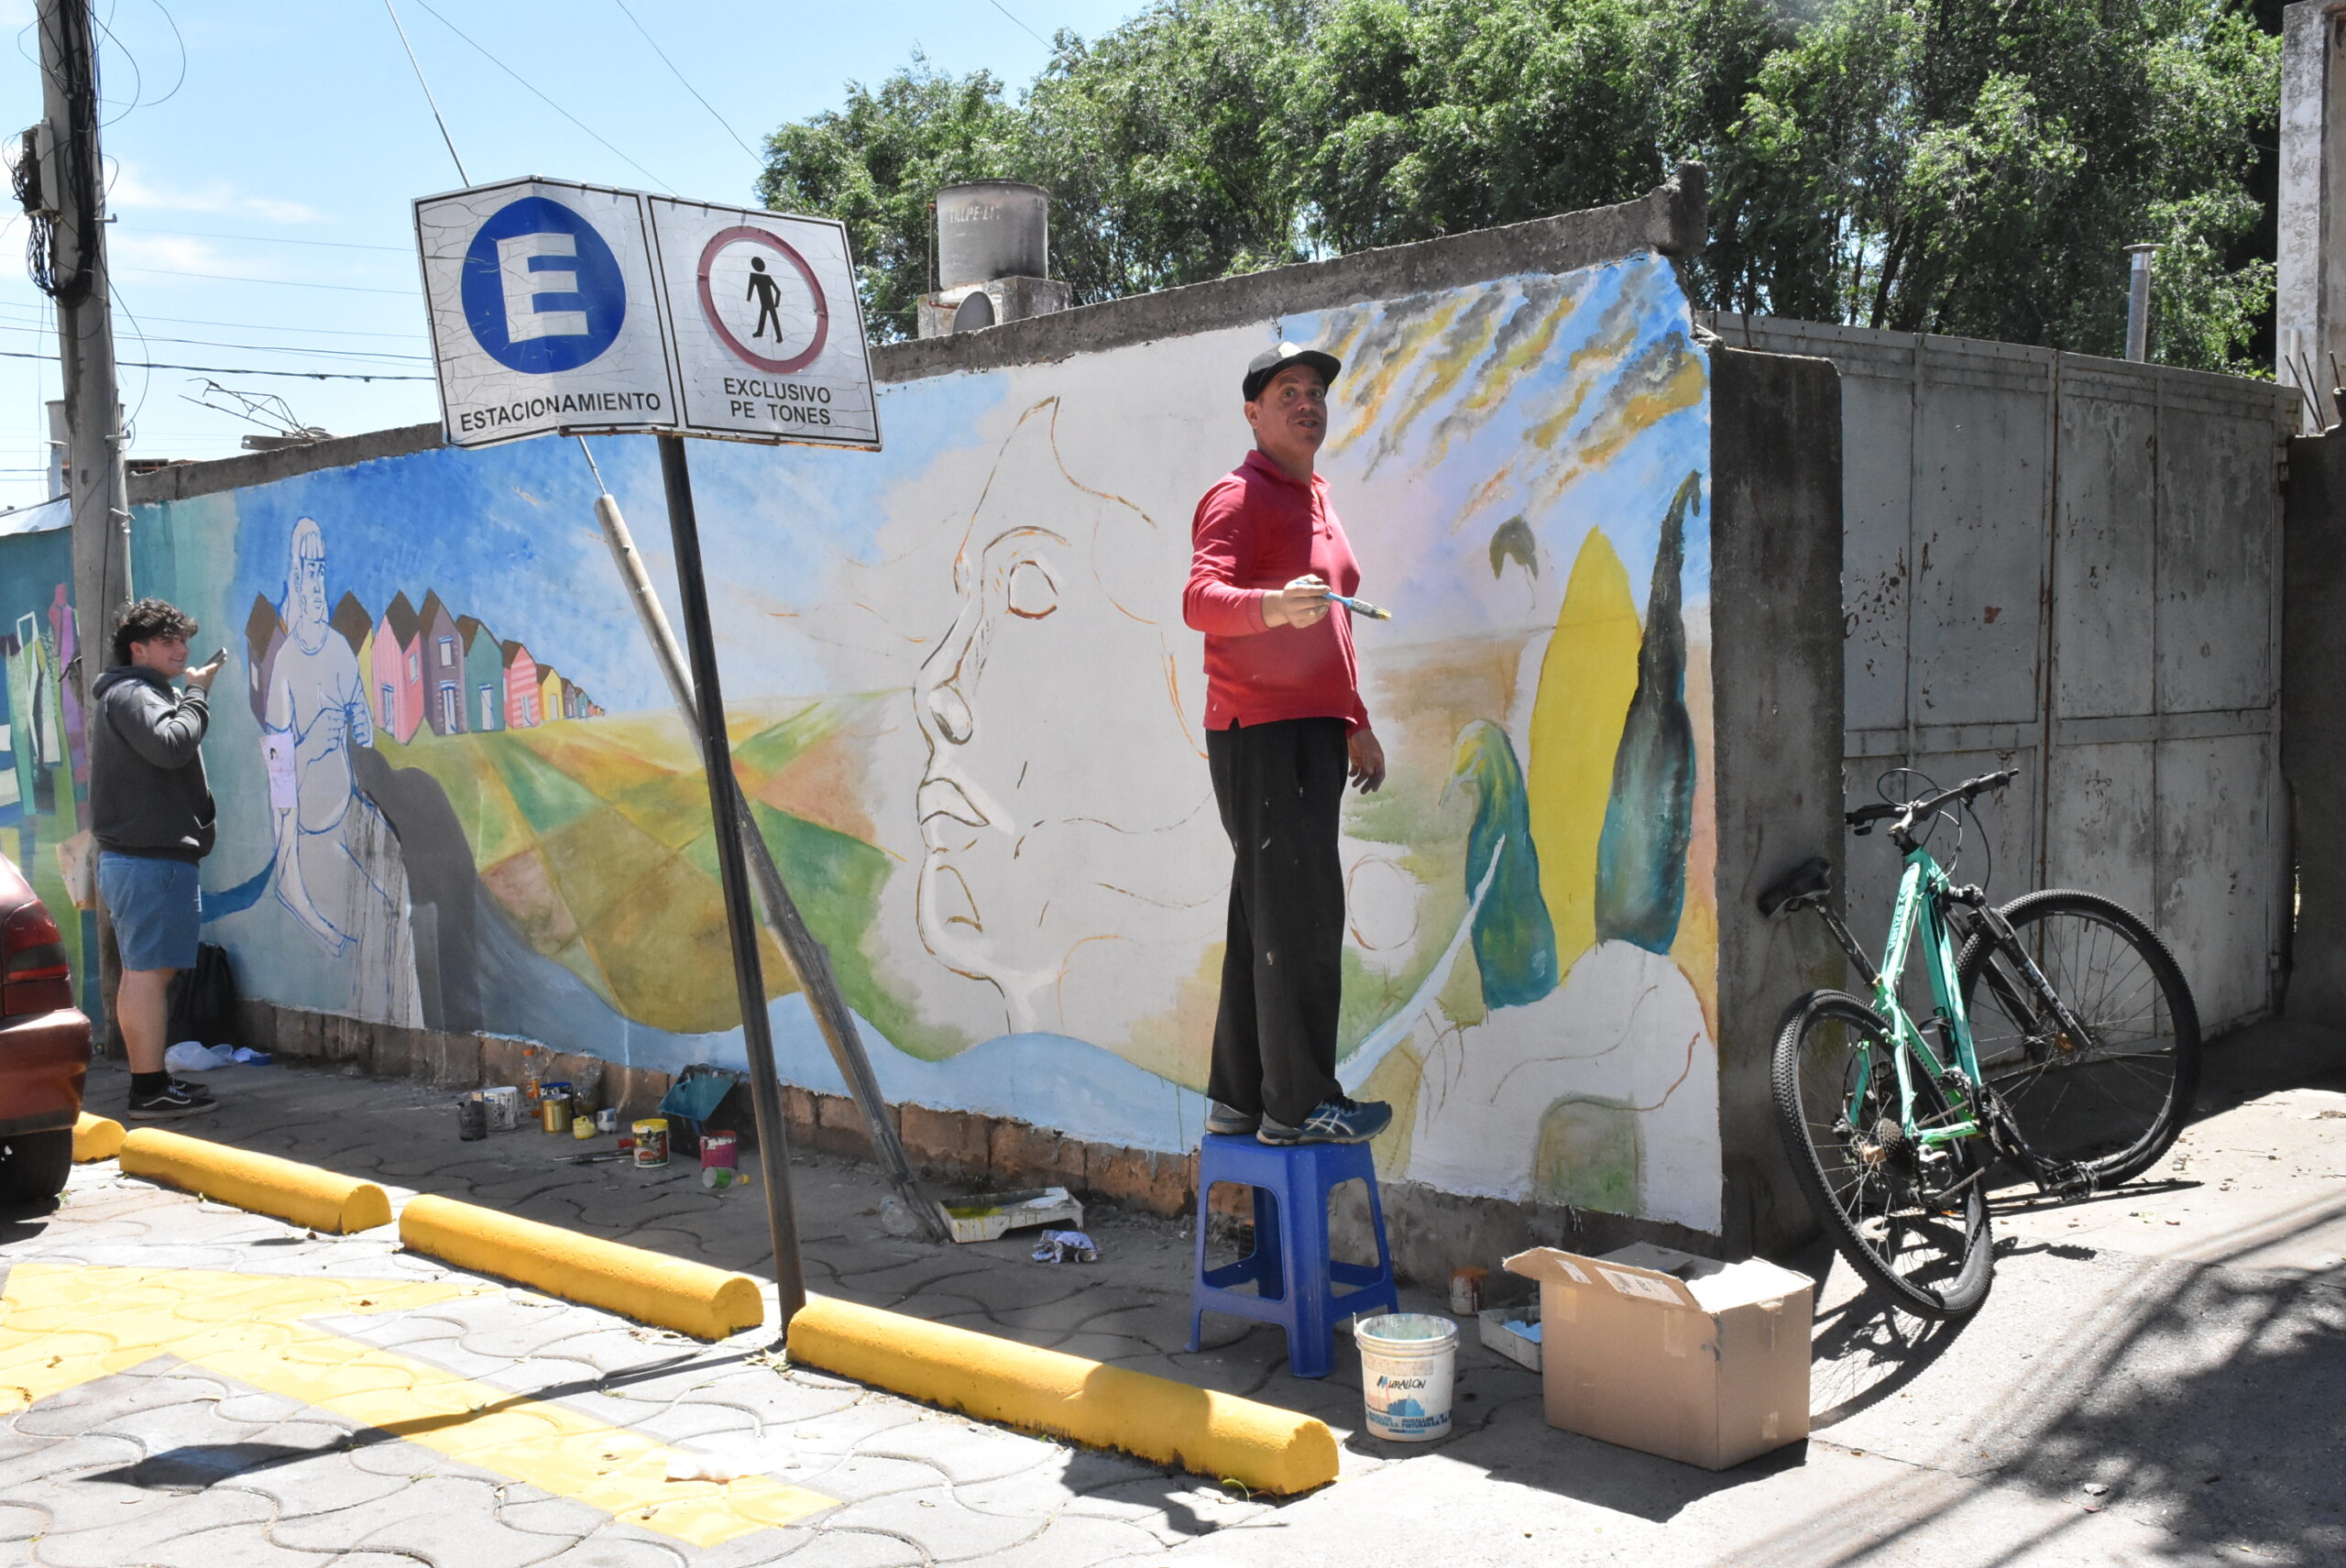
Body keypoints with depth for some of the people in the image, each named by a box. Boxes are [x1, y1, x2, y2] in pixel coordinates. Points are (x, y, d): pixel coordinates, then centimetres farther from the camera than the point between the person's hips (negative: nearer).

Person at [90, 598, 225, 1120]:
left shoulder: (136, 696, 24)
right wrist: (197, 693, -13)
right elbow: (171, 745, -25)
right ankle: (150, 1089, -11)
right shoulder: (131, 694, -8)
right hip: (153, 857, -11)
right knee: (149, 970, -11)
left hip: (133, 856, 11)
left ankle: (149, 1081, 18)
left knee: (140, 972, 13)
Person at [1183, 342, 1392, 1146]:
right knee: (1301, 911, -11)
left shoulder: (1316, 497, 21)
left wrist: (1356, 722, 29)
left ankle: (1238, 1099, 16)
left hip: (1313, 731, 9)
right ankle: (1297, 1105, -6)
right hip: (1257, 732, -9)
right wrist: (1270, 605, -45)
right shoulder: (1237, 497, -8)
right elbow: (1200, 599, -25)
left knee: (1265, 916, 10)